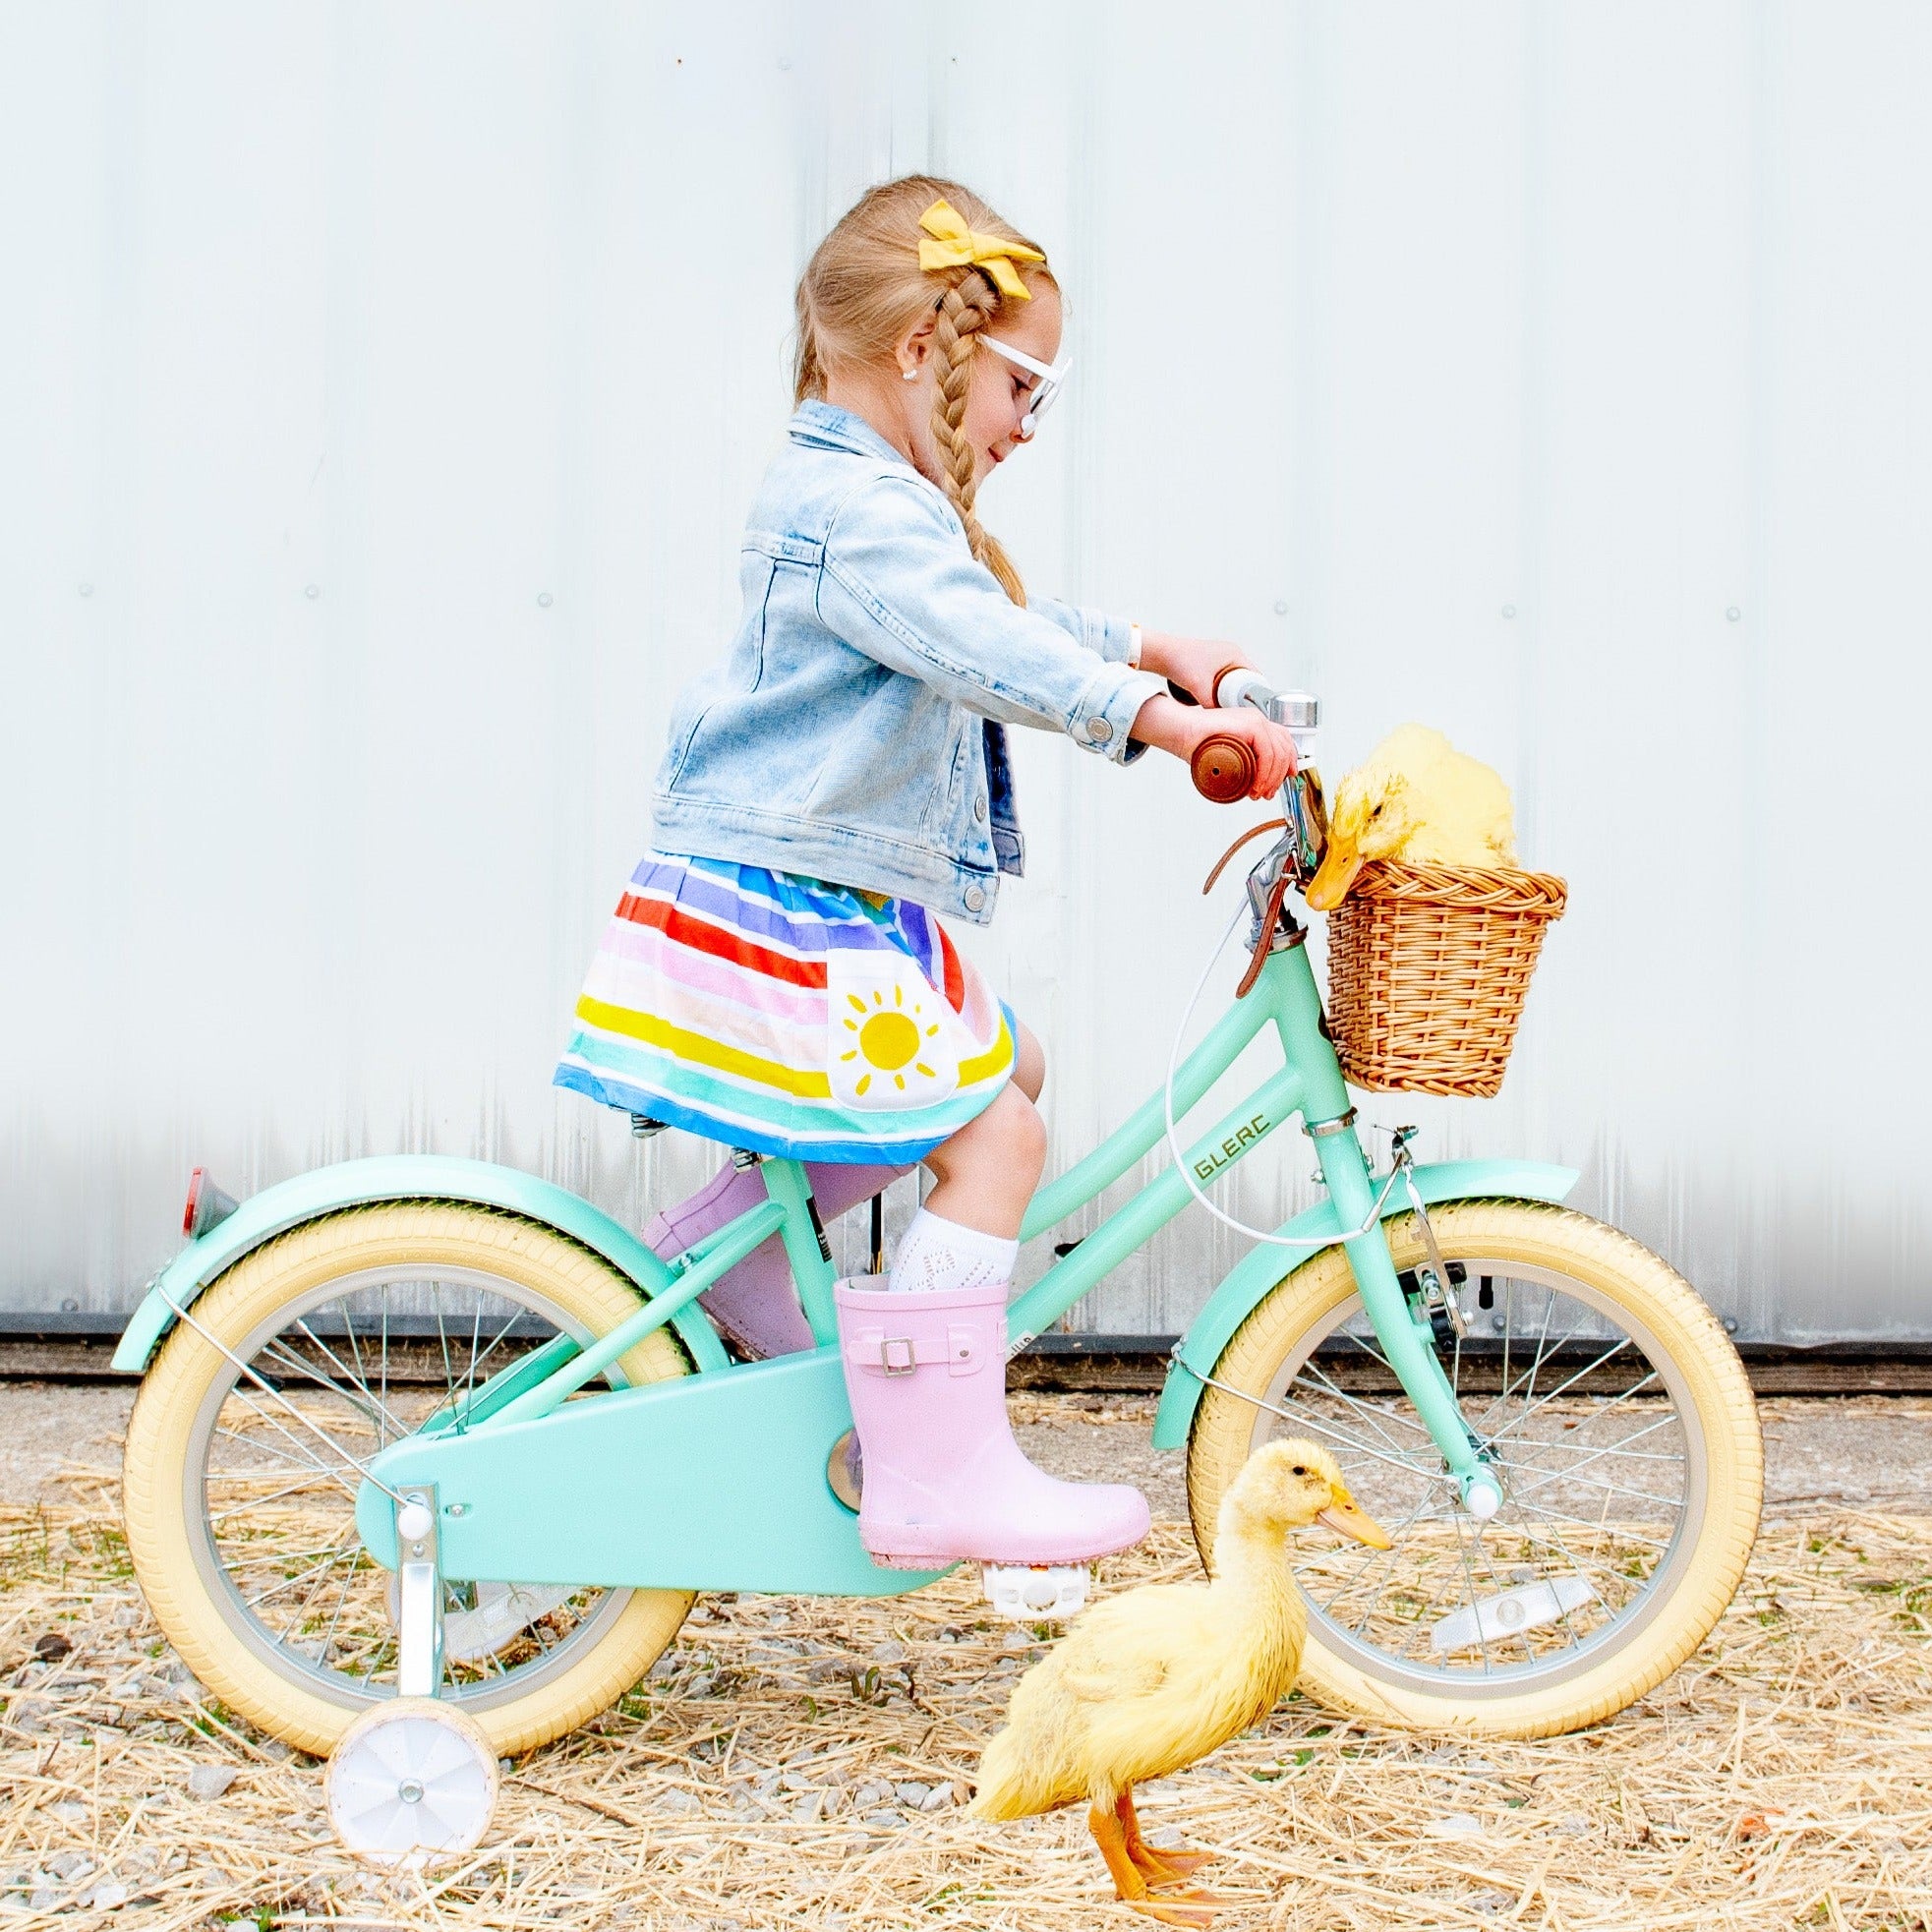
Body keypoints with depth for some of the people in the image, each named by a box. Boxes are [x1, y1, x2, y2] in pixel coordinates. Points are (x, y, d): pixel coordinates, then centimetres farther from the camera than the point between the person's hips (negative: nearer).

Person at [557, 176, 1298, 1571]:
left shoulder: (866, 499, 18)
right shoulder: (864, 510, -17)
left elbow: (1008, 620, 28)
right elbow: (989, 651, -32)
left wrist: (1156, 648, 19)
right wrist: (1162, 717, -36)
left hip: (830, 913, 11)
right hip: (790, 912, -11)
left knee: (1010, 1066, 21)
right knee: (989, 1135, -13)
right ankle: (938, 1478, -12)